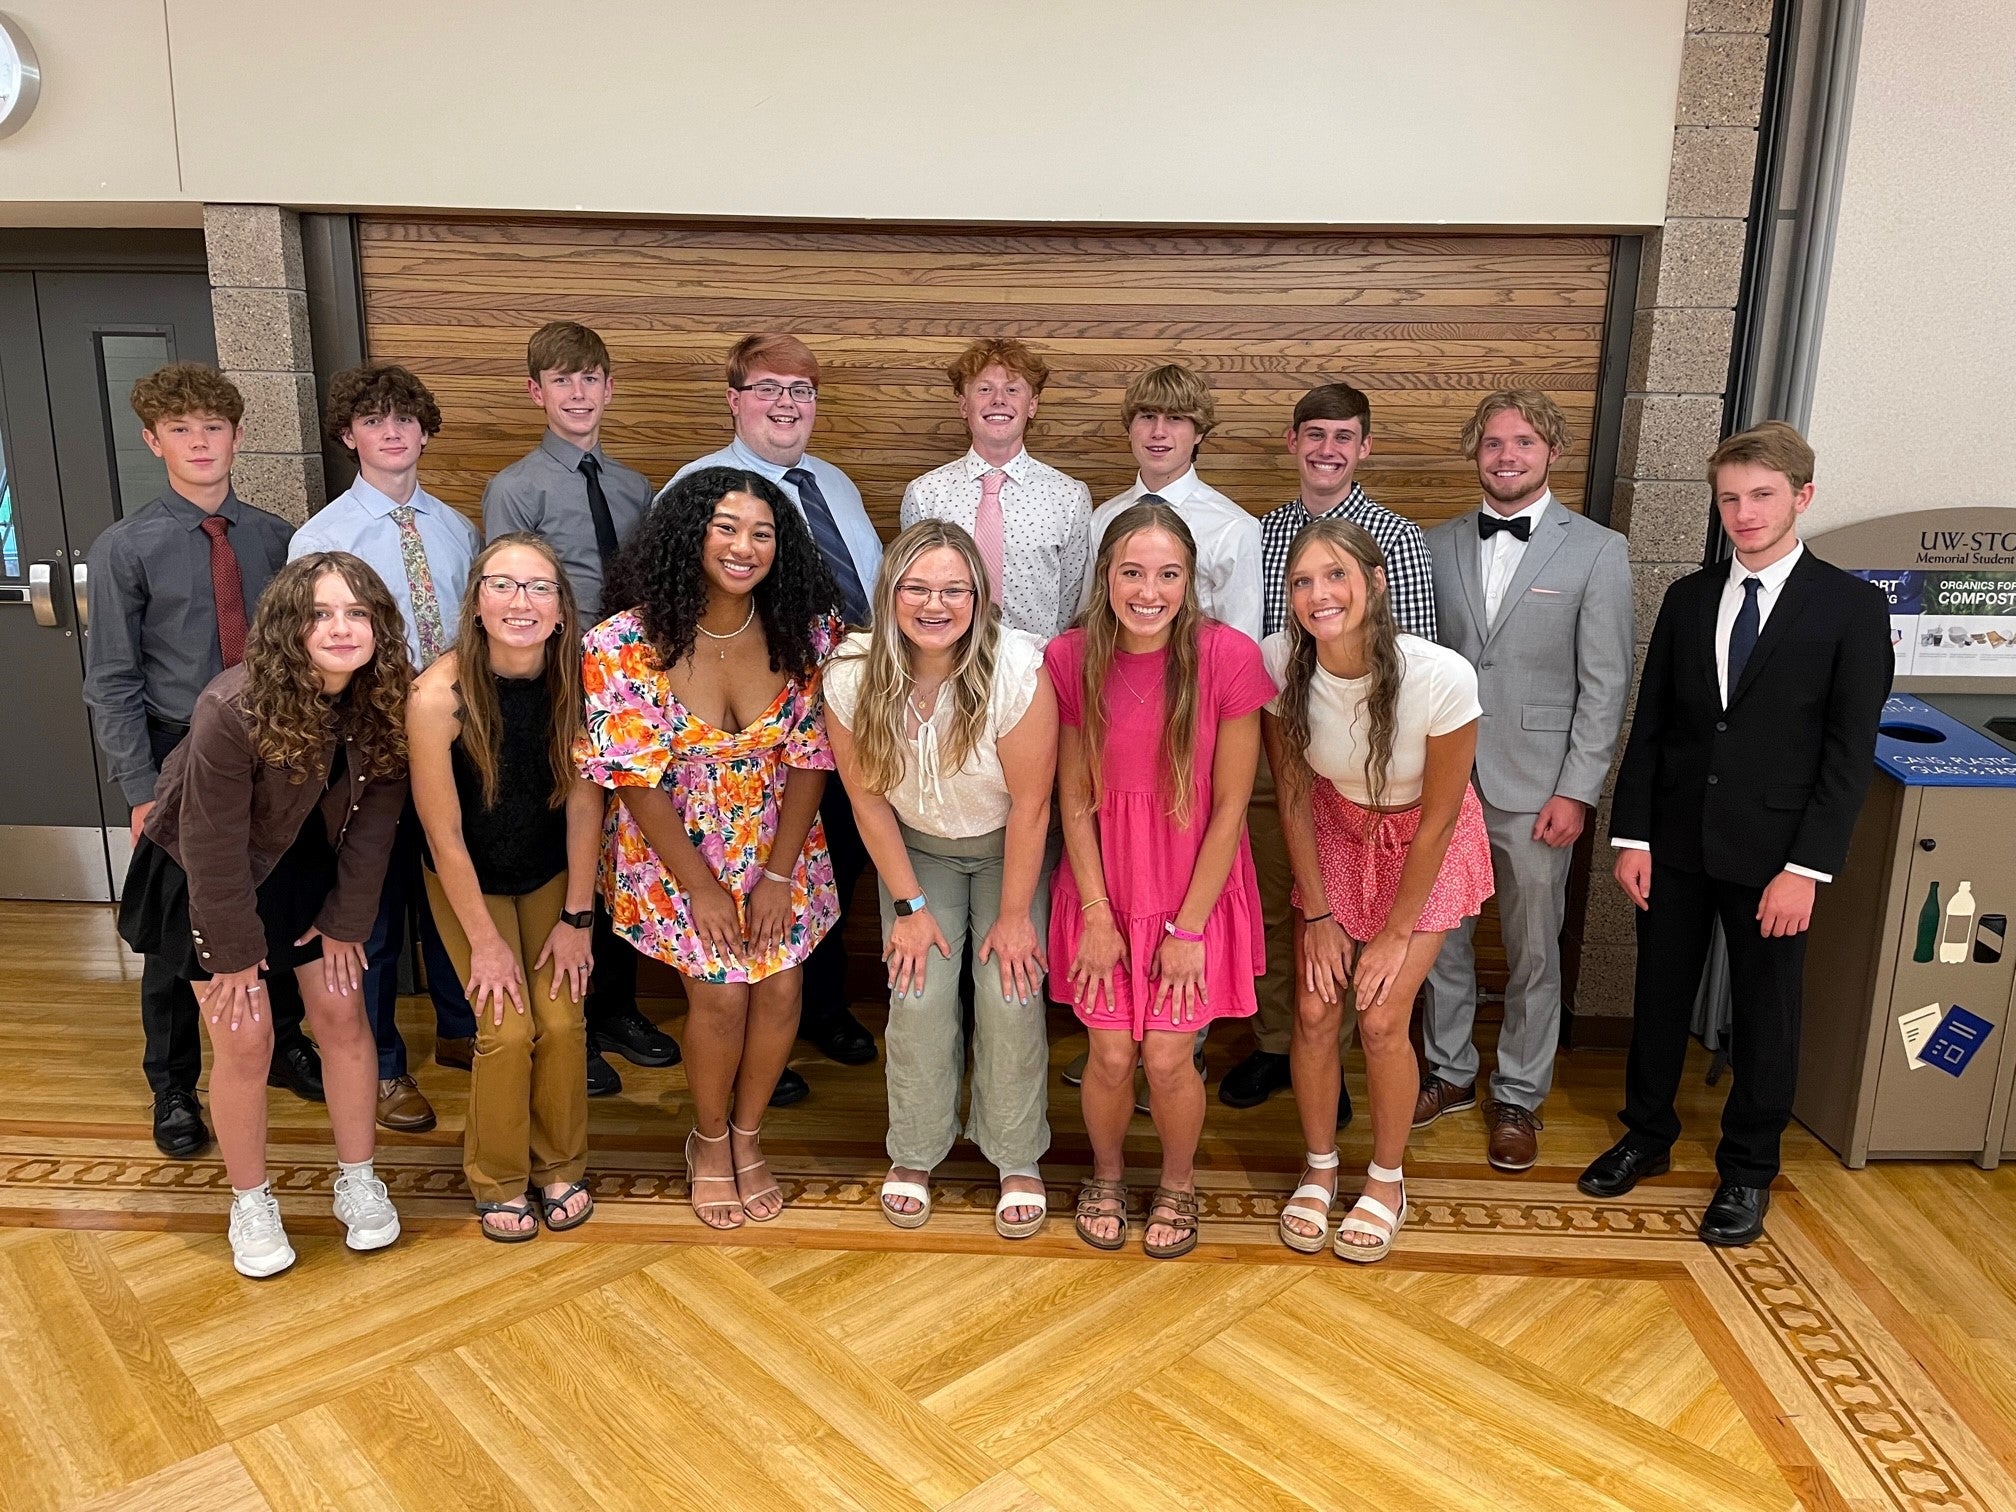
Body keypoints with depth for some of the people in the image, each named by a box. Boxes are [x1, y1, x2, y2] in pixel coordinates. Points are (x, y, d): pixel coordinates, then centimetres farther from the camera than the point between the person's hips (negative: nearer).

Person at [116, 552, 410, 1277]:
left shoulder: (383, 703, -19)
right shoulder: (233, 709, -33)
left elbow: (372, 819, -9)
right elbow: (214, 845, -24)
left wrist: (345, 920, -5)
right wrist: (235, 952, -16)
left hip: (306, 863, 4)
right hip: (208, 880, -4)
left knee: (342, 1013, 4)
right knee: (244, 1038, -2)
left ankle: (357, 1181, 22)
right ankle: (250, 1202, 21)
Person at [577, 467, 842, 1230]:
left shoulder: (803, 632, -12)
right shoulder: (629, 644, -19)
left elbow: (811, 757, -7)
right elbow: (635, 779, -15)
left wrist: (778, 875, -11)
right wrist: (701, 885, -13)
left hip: (777, 844, 3)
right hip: (676, 846, -2)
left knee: (780, 988, -2)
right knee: (722, 993, -7)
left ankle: (747, 1137, 26)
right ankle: (708, 1141, 23)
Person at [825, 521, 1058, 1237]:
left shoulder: (1017, 668, -30)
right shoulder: (852, 674, -22)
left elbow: (1030, 805, -21)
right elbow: (869, 799, -10)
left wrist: (1014, 915, -15)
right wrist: (909, 905, -7)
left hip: (1008, 848, -2)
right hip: (917, 848, 2)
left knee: (1009, 991, -11)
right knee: (919, 992, -9)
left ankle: (1018, 1159, 11)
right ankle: (913, 1154, 14)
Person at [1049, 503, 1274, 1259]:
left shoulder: (1229, 657, -17)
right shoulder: (1070, 659, -11)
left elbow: (1230, 805, -12)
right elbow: (1074, 799, -4)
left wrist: (1188, 926, -10)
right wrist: (1096, 914, -6)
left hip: (1195, 887, -1)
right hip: (1103, 885, 1)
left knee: (1167, 1057, -1)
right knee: (1111, 1056, 3)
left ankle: (1178, 1183, 31)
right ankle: (1106, 1174, 35)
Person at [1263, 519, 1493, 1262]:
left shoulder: (1442, 677, -32)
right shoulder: (1278, 662, -24)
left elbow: (1437, 820, -18)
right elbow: (1294, 796, -10)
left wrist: (1395, 934, -10)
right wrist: (1320, 915, -7)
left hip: (1423, 847, -2)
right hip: (1336, 833, 2)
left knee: (1381, 1020, -7)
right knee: (1313, 1012, -3)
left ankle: (1387, 1180, 19)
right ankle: (1319, 1170, 22)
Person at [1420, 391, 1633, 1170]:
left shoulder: (1597, 551, -3)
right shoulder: (1439, 546, 6)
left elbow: (1605, 684, -5)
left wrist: (1576, 791, -10)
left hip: (1535, 789, -3)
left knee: (1533, 953, 8)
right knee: (1441, 937, 13)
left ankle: (1518, 1097, 25)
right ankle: (1450, 1071, 32)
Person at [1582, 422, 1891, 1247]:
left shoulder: (1852, 607, -5)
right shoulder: (1688, 598, 5)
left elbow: (1850, 751, -8)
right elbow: (1649, 726, 5)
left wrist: (1807, 867, -14)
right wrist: (1631, 835, -1)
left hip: (1772, 853, -3)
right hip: (1675, 842, 3)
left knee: (1766, 1013, 10)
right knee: (1660, 994, 14)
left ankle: (1748, 1169, 28)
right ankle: (1648, 1133, 33)